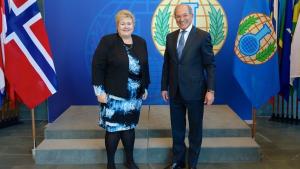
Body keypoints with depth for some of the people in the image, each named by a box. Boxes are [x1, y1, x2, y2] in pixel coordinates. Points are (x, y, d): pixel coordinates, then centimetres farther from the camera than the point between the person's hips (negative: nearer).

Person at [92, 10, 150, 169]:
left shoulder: (140, 42, 8)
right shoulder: (107, 41, -7)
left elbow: (144, 67, 14)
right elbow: (97, 66, -10)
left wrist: (145, 87, 13)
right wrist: (99, 91, -14)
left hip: (134, 96, 4)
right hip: (113, 95, -4)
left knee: (129, 128, 13)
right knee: (113, 129, 3)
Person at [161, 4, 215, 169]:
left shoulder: (203, 36, -7)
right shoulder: (170, 37, 6)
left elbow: (210, 65, -8)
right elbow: (167, 64, 10)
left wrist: (210, 90, -14)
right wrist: (164, 87, 8)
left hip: (194, 91, -4)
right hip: (175, 92, 4)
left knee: (195, 129, 11)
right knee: (177, 129, 15)